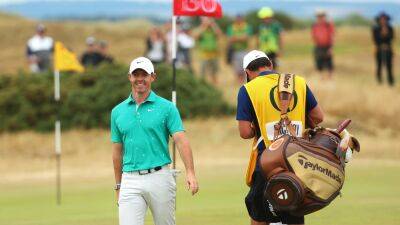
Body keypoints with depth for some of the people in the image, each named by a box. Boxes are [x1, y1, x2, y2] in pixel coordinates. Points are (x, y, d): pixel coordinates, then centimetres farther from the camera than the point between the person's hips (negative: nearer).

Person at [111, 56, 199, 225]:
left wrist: (190, 173, -21)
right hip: (130, 181, 2)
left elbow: (181, 140, -8)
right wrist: (118, 186, 16)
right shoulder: (118, 111, 10)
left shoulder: (166, 107, 1)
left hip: (159, 178, -2)